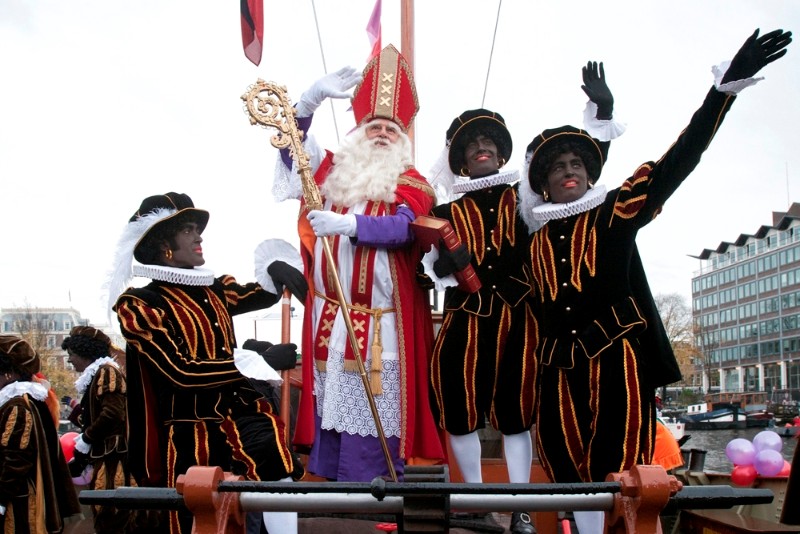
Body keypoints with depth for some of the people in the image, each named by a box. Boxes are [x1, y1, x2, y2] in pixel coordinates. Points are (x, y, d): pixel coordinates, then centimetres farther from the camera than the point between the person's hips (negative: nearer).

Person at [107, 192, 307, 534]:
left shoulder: (212, 290, 13)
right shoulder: (140, 304, -7)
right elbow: (181, 372, -16)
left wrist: (275, 271, -11)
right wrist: (261, 361, -19)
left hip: (239, 411, 4)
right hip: (192, 432, -4)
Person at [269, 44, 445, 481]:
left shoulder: (411, 185, 2)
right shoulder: (333, 171, 15)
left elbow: (404, 227, -16)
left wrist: (347, 224, -30)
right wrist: (314, 98, -3)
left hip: (380, 325, -4)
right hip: (329, 318, 4)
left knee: (373, 410, -4)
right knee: (328, 399, 7)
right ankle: (330, 476, 18)